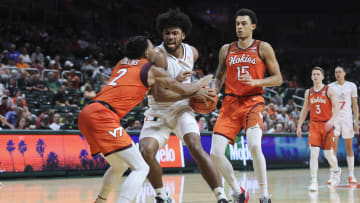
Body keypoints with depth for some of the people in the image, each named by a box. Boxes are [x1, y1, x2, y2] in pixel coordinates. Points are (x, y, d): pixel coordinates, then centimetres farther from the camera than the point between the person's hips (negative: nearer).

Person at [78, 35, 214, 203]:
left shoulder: (122, 63, 27)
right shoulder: (151, 70, 7)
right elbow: (184, 90, 13)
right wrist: (204, 81, 32)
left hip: (86, 115, 8)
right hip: (102, 115, -8)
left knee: (120, 166, 27)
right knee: (140, 168, -7)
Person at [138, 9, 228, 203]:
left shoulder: (192, 52, 0)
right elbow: (160, 94, -26)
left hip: (182, 109, 2)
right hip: (158, 111, -2)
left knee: (196, 147, -22)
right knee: (146, 151, -22)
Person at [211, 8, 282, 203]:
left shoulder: (263, 48, 3)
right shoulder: (226, 50, 12)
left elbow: (278, 79, 1)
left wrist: (256, 82, -16)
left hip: (253, 101, -4)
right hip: (230, 103, 4)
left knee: (254, 146, -28)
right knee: (215, 153, -9)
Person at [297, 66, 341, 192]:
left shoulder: (329, 90, -2)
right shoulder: (308, 92, 10)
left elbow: (336, 107, -10)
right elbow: (305, 110, 18)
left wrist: (332, 120, -26)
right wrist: (299, 125, 13)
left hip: (327, 125, -2)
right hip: (314, 125, 3)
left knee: (328, 154, 4)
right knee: (314, 152, -11)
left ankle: (336, 171, 36)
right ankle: (314, 182, -11)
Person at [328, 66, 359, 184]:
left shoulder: (351, 86, 3)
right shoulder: (330, 87, 5)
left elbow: (355, 105, 4)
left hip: (347, 118, 0)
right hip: (334, 118, 0)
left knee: (349, 148, 4)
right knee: (333, 147, -8)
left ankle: (351, 175, 12)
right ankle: (332, 175, -7)